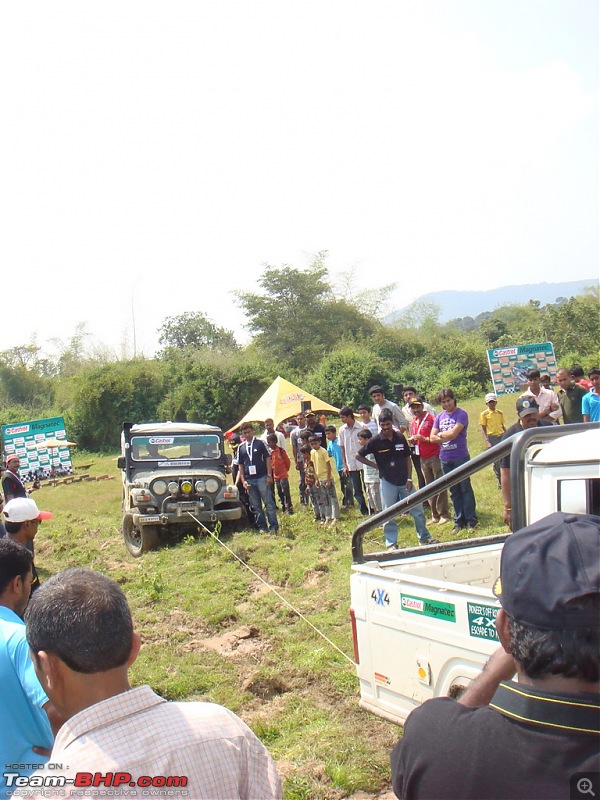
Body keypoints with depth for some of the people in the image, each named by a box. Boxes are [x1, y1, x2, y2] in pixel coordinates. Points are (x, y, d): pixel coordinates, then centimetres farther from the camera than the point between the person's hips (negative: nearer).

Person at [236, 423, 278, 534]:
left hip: (262, 478, -4)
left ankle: (274, 526, 0)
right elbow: (241, 465, 12)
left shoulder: (260, 443, 0)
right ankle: (262, 527, 15)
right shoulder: (241, 447, 9)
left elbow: (268, 459, 0)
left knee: (269, 503, -3)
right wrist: (243, 480, 3)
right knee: (256, 506, 8)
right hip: (249, 480, 4)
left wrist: (269, 475, -7)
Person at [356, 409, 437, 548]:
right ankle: (391, 543, 17)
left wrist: (409, 478, -1)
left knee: (418, 510, 9)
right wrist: (375, 465, -6)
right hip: (387, 482, -3)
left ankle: (424, 537, 27)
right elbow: (358, 456, -4)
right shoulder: (375, 441, -10)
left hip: (404, 481, 3)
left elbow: (407, 458, 4)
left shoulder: (400, 438, -2)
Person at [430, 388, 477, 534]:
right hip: (445, 459, 5)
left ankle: (471, 521, 8)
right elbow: (432, 438, 4)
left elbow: (453, 433, -16)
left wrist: (440, 434, 0)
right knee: (454, 491, 10)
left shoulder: (462, 414, -5)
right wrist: (447, 436, -10)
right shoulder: (439, 417, 11)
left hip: (461, 457, -5)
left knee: (465, 489, 1)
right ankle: (459, 521, 17)